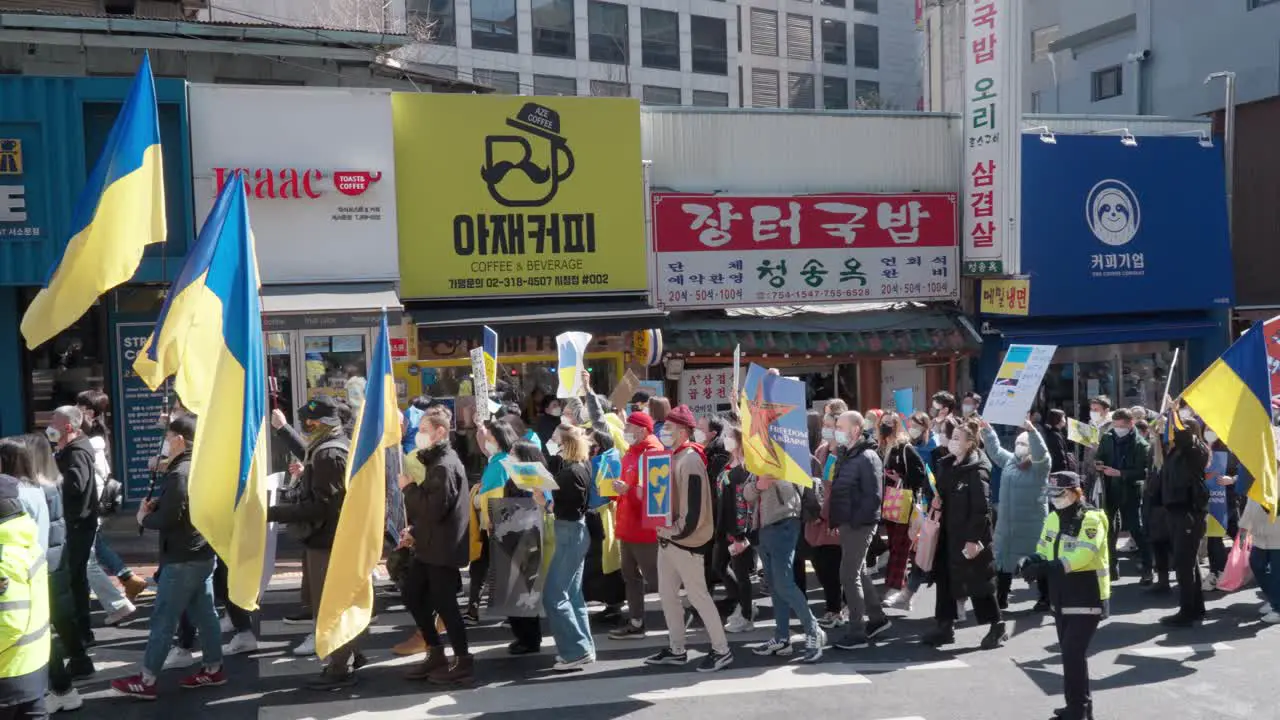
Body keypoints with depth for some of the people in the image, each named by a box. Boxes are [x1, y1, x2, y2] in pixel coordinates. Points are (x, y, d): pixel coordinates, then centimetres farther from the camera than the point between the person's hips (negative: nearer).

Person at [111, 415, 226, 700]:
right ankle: (213, 669, 19)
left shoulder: (179, 474, -19)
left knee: (163, 618, -2)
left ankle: (146, 680, 5)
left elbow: (168, 519, -21)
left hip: (182, 559, -9)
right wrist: (156, 505, 4)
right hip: (202, 554, 9)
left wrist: (144, 518, -2)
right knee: (203, 613, 13)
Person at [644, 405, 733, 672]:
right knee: (667, 593, 13)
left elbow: (694, 503, -22)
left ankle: (722, 650, 6)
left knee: (697, 595, -3)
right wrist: (665, 530, 11)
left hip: (685, 540, -10)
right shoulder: (672, 457, 13)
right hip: (668, 538, 10)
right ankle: (676, 650, 23)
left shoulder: (691, 459, -17)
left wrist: (678, 531, -17)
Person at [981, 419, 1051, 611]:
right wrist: (987, 429, 15)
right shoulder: (1009, 460, 14)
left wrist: (1031, 430, -36)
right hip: (1006, 522, 6)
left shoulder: (1040, 464, -6)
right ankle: (1001, 598, 20)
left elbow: (1040, 452, -24)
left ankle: (1045, 599, 14)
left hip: (1033, 523, -6)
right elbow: (995, 450, 23)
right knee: (1004, 558, 11)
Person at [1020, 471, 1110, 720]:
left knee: (1074, 654, -9)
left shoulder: (1091, 519, -16)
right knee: (1069, 653, 14)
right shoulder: (1053, 518, 8)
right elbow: (1043, 551, 11)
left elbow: (1082, 556, -29)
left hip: (1087, 598, -8)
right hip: (1061, 597, 8)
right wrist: (1033, 562, -13)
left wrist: (1046, 568, -36)